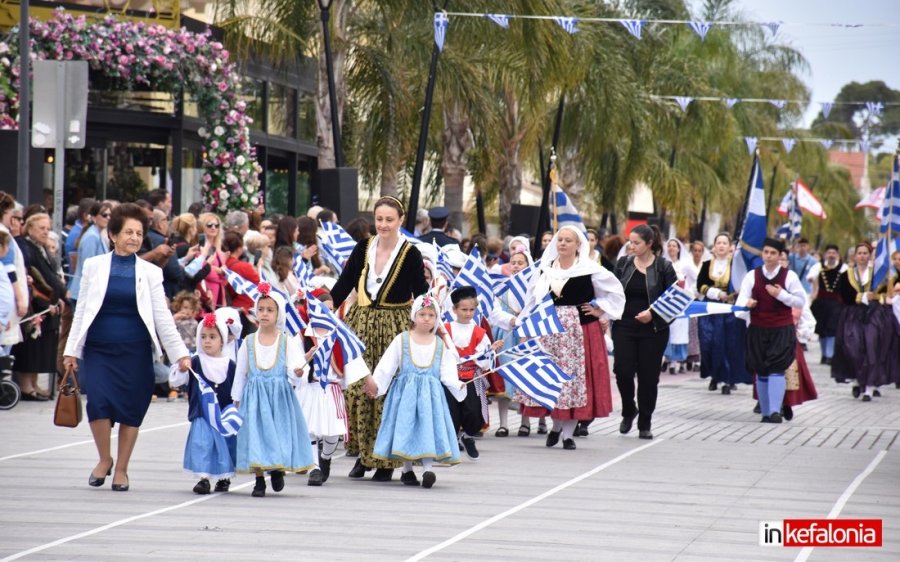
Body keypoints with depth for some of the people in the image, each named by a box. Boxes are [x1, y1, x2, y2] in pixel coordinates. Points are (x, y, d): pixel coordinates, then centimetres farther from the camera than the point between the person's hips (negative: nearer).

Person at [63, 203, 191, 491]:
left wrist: (181, 354, -1)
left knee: (131, 409, 1)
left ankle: (121, 469, 17)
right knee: (98, 402, -15)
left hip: (135, 349, 0)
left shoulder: (150, 272, 5)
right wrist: (72, 350, 5)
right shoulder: (94, 266, 6)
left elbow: (162, 317, 5)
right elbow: (81, 311, 9)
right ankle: (104, 459, 8)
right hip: (99, 348, 0)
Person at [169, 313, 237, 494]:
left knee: (225, 444, 8)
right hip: (201, 415, -1)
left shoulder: (230, 366, 1)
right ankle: (203, 478, -8)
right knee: (201, 444, -11)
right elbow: (174, 381, -3)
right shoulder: (195, 363, 0)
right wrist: (181, 368, -20)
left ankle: (224, 477, 25)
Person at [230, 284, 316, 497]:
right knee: (255, 433, -1)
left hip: (280, 395, -1)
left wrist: (297, 371, -33)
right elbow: (241, 372, 10)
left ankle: (278, 469, 25)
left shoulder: (287, 341, 0)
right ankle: (259, 480, 6)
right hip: (254, 395, 1)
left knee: (279, 432, 0)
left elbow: (293, 366, -10)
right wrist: (237, 398, 10)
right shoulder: (249, 342, 6)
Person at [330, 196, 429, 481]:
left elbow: (421, 294, -3)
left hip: (394, 327, -4)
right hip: (361, 324, 4)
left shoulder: (410, 254, -5)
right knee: (357, 389, 2)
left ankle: (385, 460, 7)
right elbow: (343, 285, 6)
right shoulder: (363, 249, 6)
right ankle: (363, 452, 16)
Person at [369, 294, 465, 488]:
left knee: (428, 428, -8)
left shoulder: (441, 344, 7)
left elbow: (447, 373, 4)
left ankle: (427, 469, -12)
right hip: (405, 392, -1)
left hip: (430, 394, 1)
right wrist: (376, 386, -13)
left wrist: (458, 385, -14)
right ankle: (407, 470, 13)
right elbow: (386, 367, -3)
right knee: (406, 429, 1)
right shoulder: (402, 340, 1)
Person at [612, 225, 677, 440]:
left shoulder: (664, 267, -2)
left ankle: (645, 424, 15)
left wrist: (652, 313, -18)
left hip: (653, 329, -2)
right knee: (623, 371, -8)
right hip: (624, 327, 2)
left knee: (648, 377, 2)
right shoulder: (623, 264, 7)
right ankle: (628, 411, 19)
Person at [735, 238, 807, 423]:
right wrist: (746, 304, -28)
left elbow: (801, 302, 3)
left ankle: (775, 411, -16)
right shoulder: (752, 276, 3)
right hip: (758, 330, 2)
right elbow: (742, 299, -4)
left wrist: (781, 294, -12)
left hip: (782, 330, -2)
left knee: (777, 370, -14)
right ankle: (765, 412, 16)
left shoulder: (789, 276, -1)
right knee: (761, 372, 7)